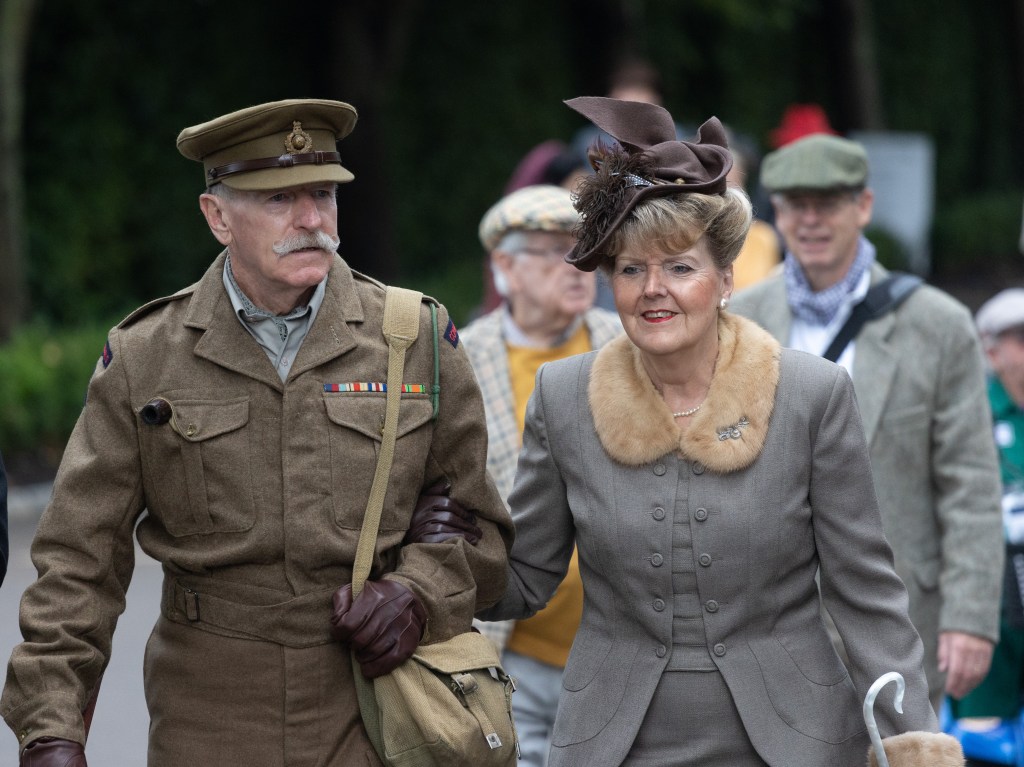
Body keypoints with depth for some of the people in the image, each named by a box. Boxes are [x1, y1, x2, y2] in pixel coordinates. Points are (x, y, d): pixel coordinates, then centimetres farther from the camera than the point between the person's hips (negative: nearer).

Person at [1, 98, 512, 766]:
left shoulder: (419, 340, 2)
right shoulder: (142, 360, 0)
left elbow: (476, 523, 9)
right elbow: (80, 562, -2)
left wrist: (418, 594, -12)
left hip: (374, 704, 0)